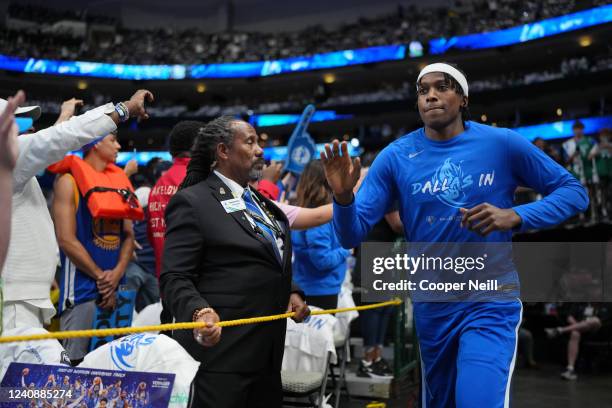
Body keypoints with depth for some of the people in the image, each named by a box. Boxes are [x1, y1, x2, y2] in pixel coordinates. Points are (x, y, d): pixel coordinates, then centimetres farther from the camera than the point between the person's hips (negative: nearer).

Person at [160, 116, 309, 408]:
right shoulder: (192, 201, -9)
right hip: (220, 353, -8)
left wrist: (291, 292, 7)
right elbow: (174, 278, -15)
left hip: (267, 351, 8)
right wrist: (200, 312, -34)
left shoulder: (260, 202, 17)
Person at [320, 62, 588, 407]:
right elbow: (352, 236, -8)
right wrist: (343, 197, -30)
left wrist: (515, 217, -20)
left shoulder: (503, 144, -8)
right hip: (430, 303, 3)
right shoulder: (396, 156, -5)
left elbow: (574, 191, -2)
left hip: (490, 300, -3)